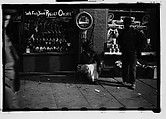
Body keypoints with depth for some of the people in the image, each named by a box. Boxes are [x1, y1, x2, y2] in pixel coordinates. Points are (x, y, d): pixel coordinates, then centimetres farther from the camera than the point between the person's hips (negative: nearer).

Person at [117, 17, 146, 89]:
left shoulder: (135, 31, -5)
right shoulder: (122, 32, 7)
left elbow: (143, 38, -1)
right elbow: (118, 39, 26)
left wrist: (139, 48, -3)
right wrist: (121, 46, 14)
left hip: (133, 52, -4)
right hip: (124, 52, 4)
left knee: (132, 67, -6)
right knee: (124, 67, 7)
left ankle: (133, 83, -4)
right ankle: (125, 80, 19)